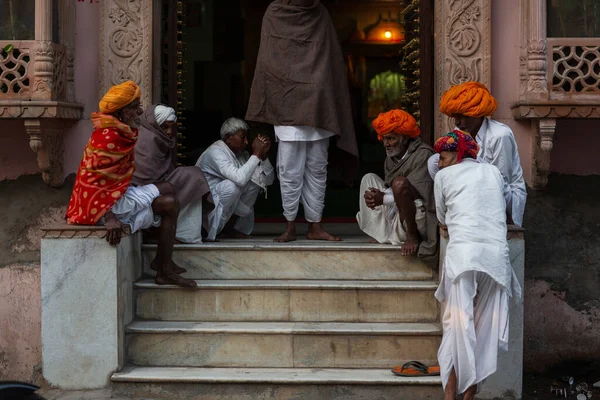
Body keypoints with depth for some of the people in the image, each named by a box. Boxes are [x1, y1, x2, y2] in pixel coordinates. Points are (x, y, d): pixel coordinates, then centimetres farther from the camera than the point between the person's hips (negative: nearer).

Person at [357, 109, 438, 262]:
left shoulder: (423, 155, -15)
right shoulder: (392, 157, 9)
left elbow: (421, 194, -23)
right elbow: (389, 190, 6)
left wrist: (384, 198, -24)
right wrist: (376, 197, -18)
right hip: (396, 214, 9)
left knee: (399, 182, -32)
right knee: (369, 178, 9)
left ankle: (413, 236, -16)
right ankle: (381, 235, 6)